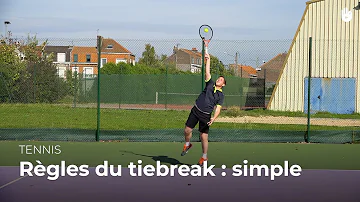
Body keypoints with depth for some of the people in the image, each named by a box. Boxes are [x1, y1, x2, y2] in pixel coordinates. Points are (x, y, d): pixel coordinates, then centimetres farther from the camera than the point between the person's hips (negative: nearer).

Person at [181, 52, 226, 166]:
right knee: (187, 130, 1)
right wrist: (208, 60, -2)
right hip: (195, 111, 3)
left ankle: (204, 157, 15)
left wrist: (214, 118, -22)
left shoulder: (221, 95, 2)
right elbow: (207, 72, 4)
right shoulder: (210, 84, 9)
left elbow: (218, 109, -6)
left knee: (204, 137, -1)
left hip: (205, 115, -3)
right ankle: (187, 145, 32)